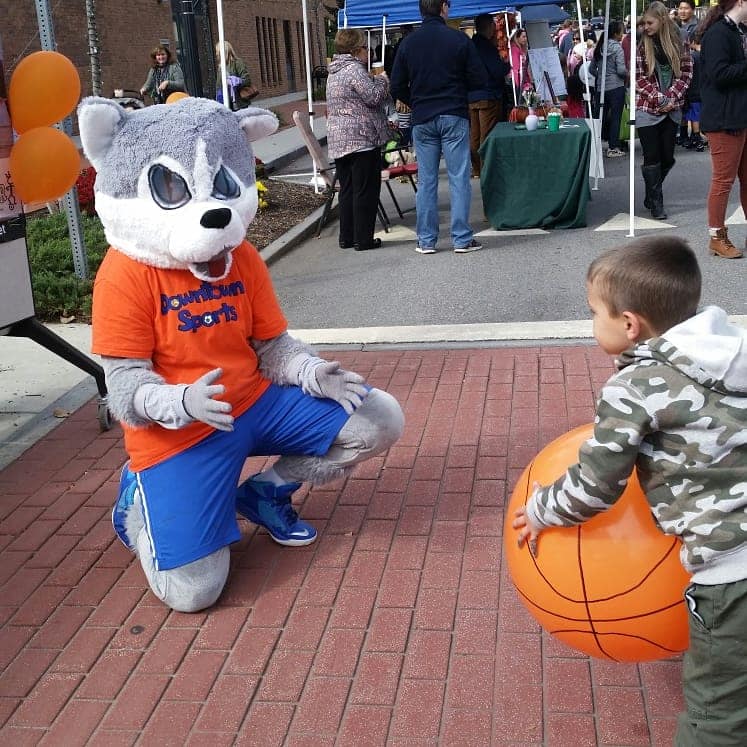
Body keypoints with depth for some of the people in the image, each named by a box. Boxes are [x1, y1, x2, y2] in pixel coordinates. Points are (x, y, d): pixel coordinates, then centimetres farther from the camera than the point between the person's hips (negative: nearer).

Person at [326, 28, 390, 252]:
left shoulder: (334, 73, 18)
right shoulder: (355, 69, -13)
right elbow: (374, 96, -17)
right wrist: (382, 80, 0)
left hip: (338, 141, 9)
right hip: (361, 139, -9)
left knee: (347, 190, 13)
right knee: (365, 190, -3)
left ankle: (347, 238, 17)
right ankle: (363, 239, -1)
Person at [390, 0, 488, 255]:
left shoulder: (408, 43, 3)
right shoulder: (459, 39, -5)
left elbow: (397, 88, 4)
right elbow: (479, 81, -3)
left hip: (422, 119, 3)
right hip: (454, 117, -2)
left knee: (426, 181, 7)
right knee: (459, 178, 1)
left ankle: (426, 240, 9)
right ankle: (462, 238, 1)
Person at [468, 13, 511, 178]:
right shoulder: (487, 46, -14)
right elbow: (498, 71, -17)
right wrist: (509, 64, 0)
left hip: (472, 97, 8)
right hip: (488, 97, -8)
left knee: (474, 136, 11)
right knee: (488, 136, -5)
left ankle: (476, 168, 18)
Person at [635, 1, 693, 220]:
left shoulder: (678, 42, 2)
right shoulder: (641, 44, -4)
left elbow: (686, 72, 4)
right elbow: (638, 77, -6)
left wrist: (672, 96, -11)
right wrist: (659, 98, -14)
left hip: (672, 109, 3)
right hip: (647, 109, -3)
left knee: (667, 157, 6)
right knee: (652, 157, -2)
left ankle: (651, 195, 27)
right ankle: (656, 203, 8)